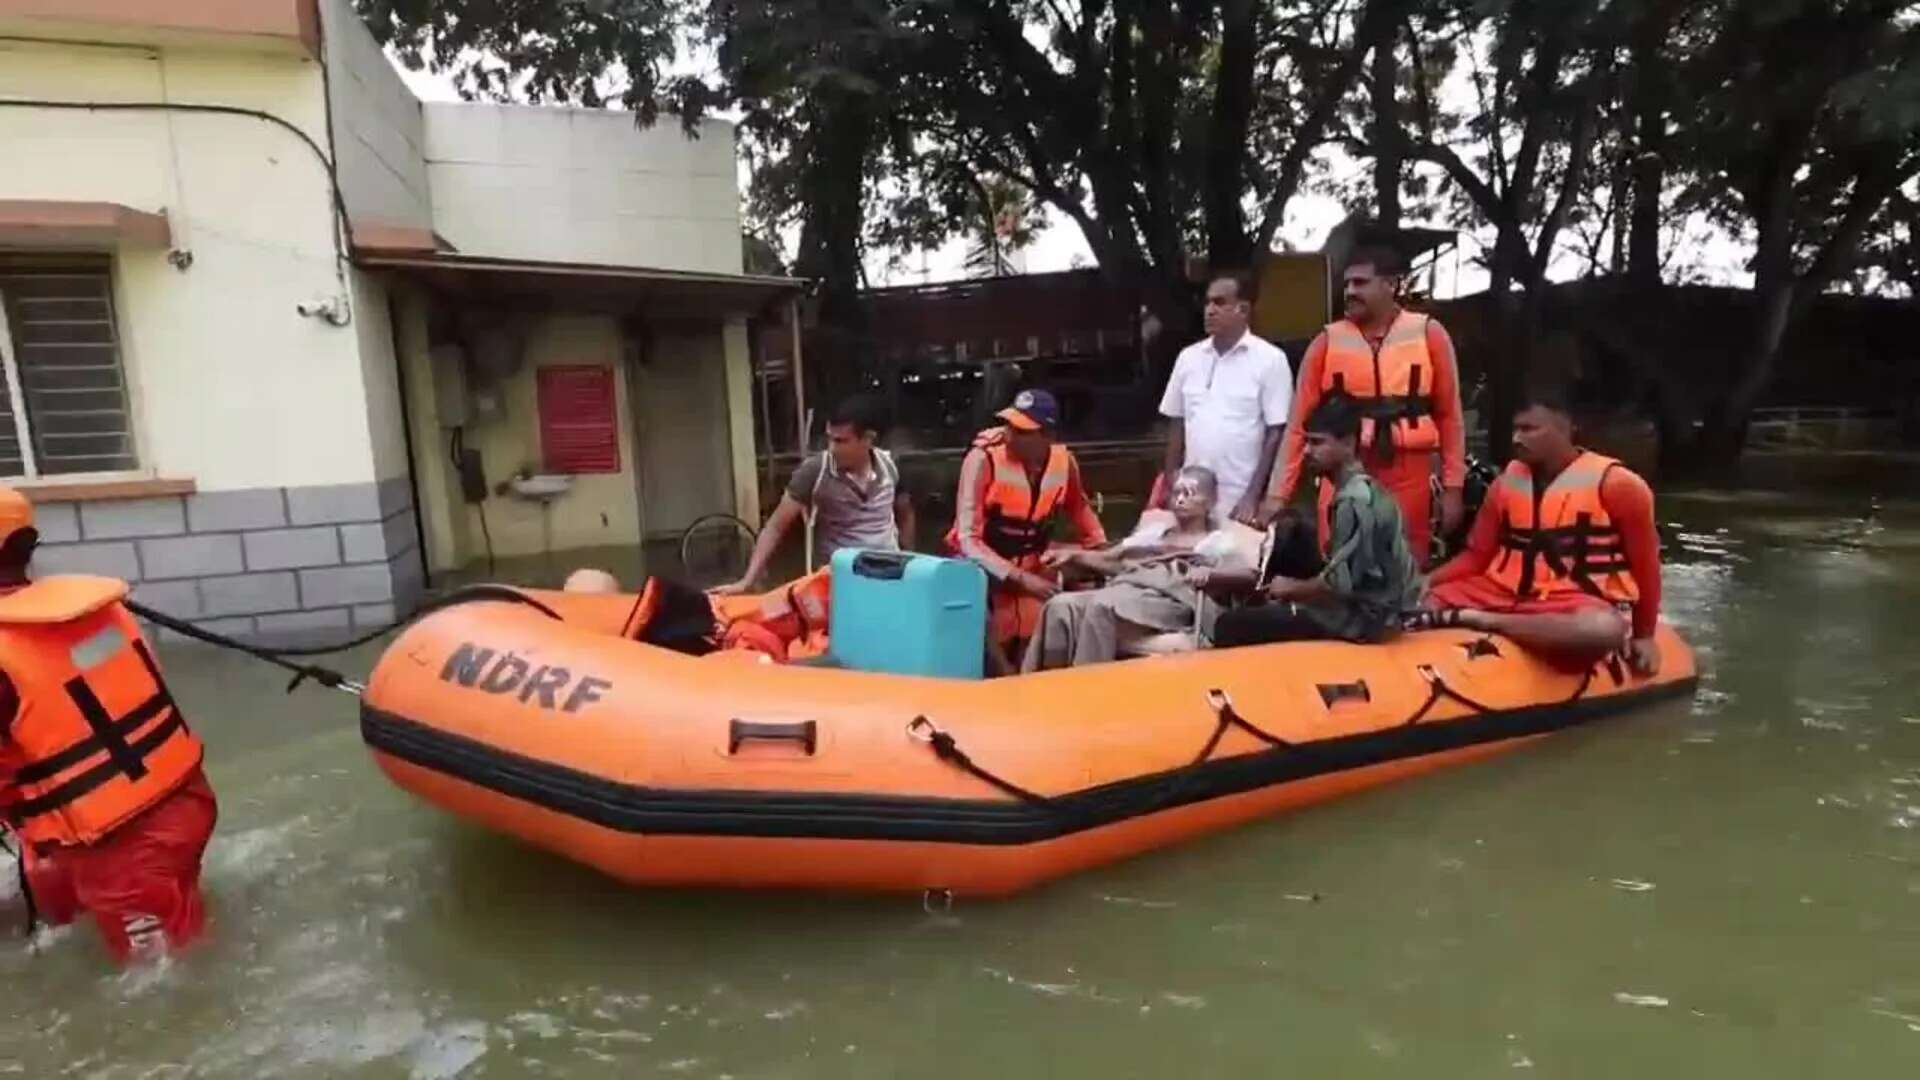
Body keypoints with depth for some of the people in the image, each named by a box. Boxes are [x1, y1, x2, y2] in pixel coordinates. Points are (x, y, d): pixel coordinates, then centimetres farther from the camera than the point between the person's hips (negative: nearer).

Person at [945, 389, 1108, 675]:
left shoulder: (1065, 462, -8)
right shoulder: (983, 458, -22)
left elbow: (1080, 511, 14)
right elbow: (967, 540, -24)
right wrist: (1019, 579, -32)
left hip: (1034, 570, 4)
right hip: (984, 568, -4)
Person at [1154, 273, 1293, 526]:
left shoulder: (1270, 359, -4)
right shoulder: (1188, 357, 8)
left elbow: (1276, 433, -7)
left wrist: (1253, 497, -12)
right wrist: (1169, 485, 6)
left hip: (1240, 502, -4)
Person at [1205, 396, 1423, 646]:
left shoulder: (1354, 500, -21)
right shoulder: (1362, 489, 11)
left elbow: (1339, 583, -25)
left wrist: (1292, 588, -6)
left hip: (1361, 617, -10)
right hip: (1364, 604, 10)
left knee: (1230, 626, -17)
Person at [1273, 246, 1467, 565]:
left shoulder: (1429, 334, 3)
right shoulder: (1327, 342, 3)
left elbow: (1449, 416, 6)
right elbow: (1301, 422, 2)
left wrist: (1453, 486, 1)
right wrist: (1280, 494, -3)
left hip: (1410, 480, 0)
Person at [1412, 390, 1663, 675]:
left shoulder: (1613, 483, -5)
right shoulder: (1507, 480, 8)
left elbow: (1645, 564, 1)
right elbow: (1476, 555, 7)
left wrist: (1643, 634, 2)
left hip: (1573, 600, -2)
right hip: (1503, 593, 3)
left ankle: (1481, 621, -32)